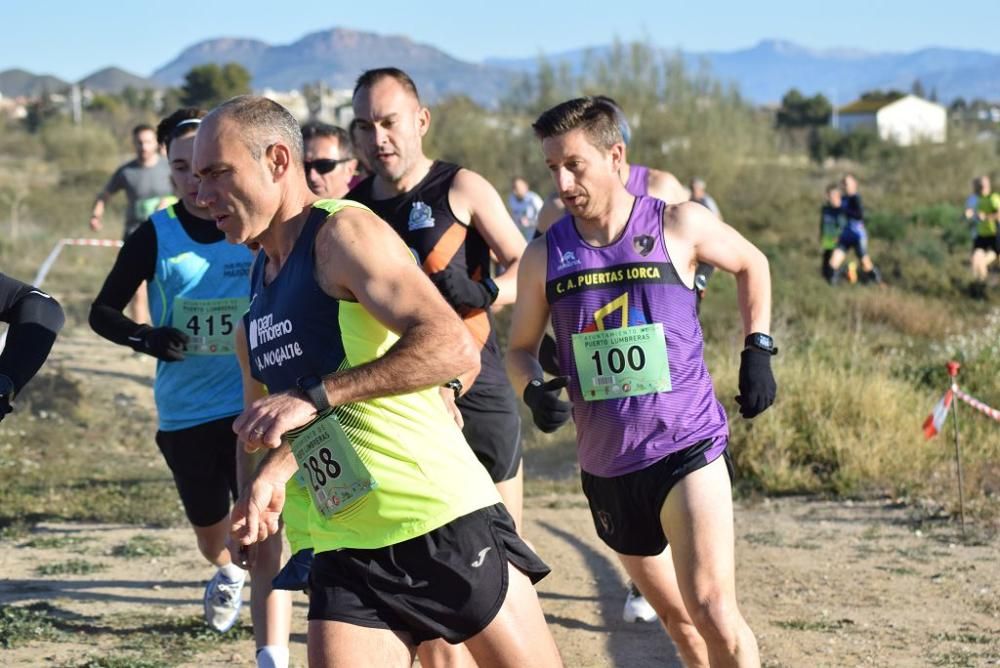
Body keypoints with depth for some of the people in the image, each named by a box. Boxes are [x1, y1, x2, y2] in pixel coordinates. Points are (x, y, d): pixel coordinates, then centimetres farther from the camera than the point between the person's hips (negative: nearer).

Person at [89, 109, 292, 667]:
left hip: (256, 405, -2)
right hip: (185, 412, 2)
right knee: (211, 529, 21)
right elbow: (103, 312, 0)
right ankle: (227, 573, 57)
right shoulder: (156, 236, -7)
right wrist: (146, 338, -18)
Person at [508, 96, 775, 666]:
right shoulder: (545, 256, 0)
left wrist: (758, 349, 4)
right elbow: (520, 349, 10)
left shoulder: (680, 226, -6)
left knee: (713, 612, -17)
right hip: (606, 465, 4)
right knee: (676, 616, 15)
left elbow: (751, 264, 13)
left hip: (687, 448, -4)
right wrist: (535, 390, -11)